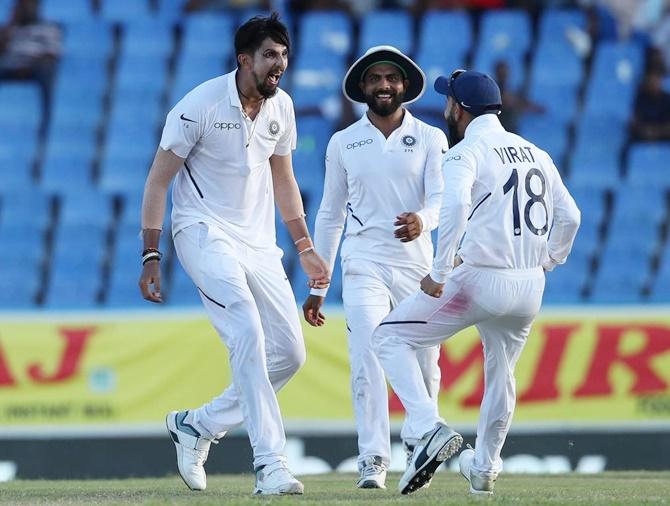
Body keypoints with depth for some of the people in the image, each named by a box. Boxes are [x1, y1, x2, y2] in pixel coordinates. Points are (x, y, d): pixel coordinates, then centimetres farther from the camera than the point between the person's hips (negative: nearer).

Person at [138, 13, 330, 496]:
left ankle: (197, 425, 18)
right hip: (205, 234, -7)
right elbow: (159, 179, -9)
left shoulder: (281, 106, 6)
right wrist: (151, 256, -14)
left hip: (258, 243, 7)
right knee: (249, 334, -25)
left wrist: (305, 247, 19)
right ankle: (270, 464, -28)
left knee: (290, 352, 2)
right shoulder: (201, 105, -14)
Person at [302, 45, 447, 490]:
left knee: (424, 365, 5)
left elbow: (441, 199, -9)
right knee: (368, 357, -17)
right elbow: (330, 215, 13)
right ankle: (373, 460, -21)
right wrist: (316, 287, 12)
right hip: (364, 264, 0)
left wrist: (422, 220, -34)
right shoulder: (343, 143, 8)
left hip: (416, 264, 0)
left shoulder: (431, 139, 4)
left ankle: (418, 448, 29)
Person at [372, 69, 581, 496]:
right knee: (501, 374, 25)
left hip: (479, 279, -7)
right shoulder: (537, 154, 13)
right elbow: (569, 216, 16)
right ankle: (485, 468, 37)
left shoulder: (467, 152, -7)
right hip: (530, 286, 7)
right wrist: (548, 262, 28)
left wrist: (440, 272, -22)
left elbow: (455, 205, -25)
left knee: (390, 337, 3)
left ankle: (431, 428, -13)